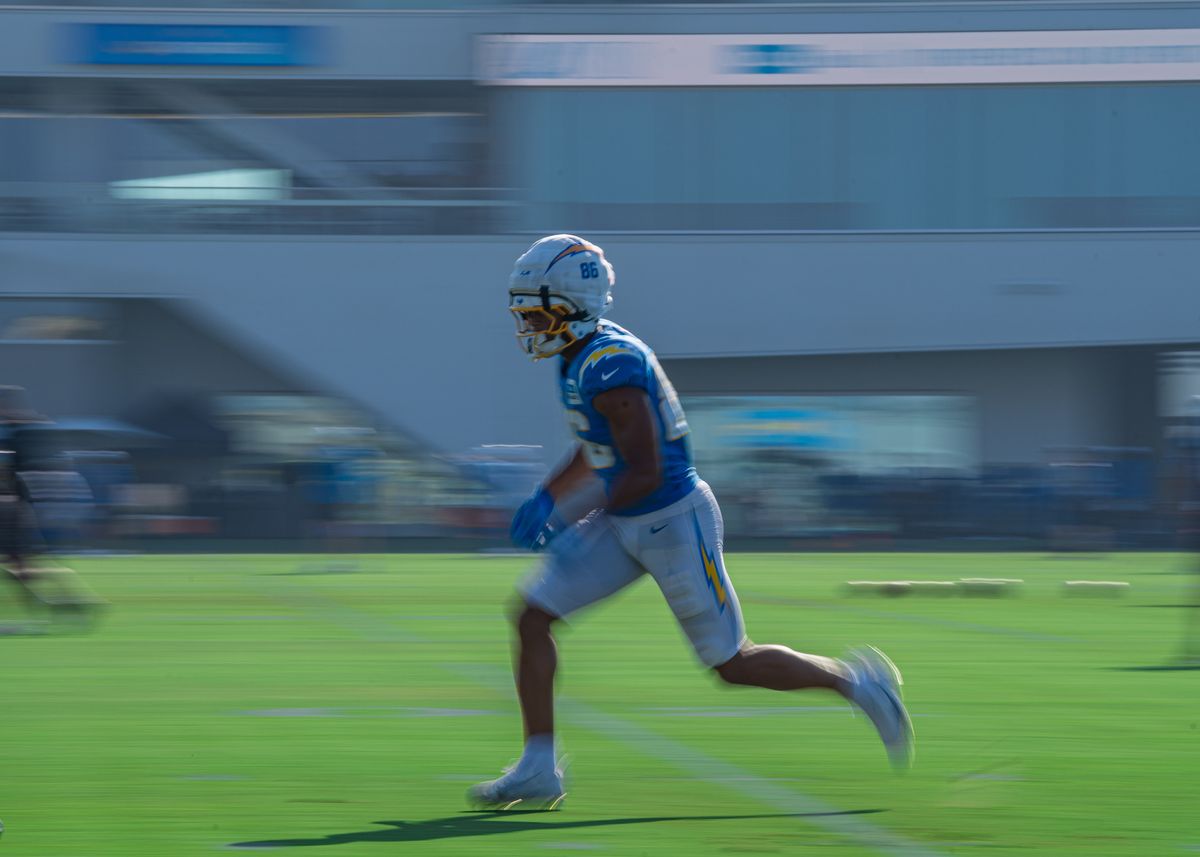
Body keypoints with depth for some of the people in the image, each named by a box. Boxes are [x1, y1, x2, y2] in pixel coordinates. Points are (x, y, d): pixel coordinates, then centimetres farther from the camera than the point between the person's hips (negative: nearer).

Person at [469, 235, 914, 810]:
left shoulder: (611, 367, -26)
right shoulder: (580, 357, 4)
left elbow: (646, 472, -26)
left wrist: (568, 523, -24)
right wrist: (546, 497, 10)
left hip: (672, 523, -9)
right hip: (624, 524, 9)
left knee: (733, 664, 2)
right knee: (532, 616, -1)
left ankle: (855, 682, 21)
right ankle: (538, 769, 2)